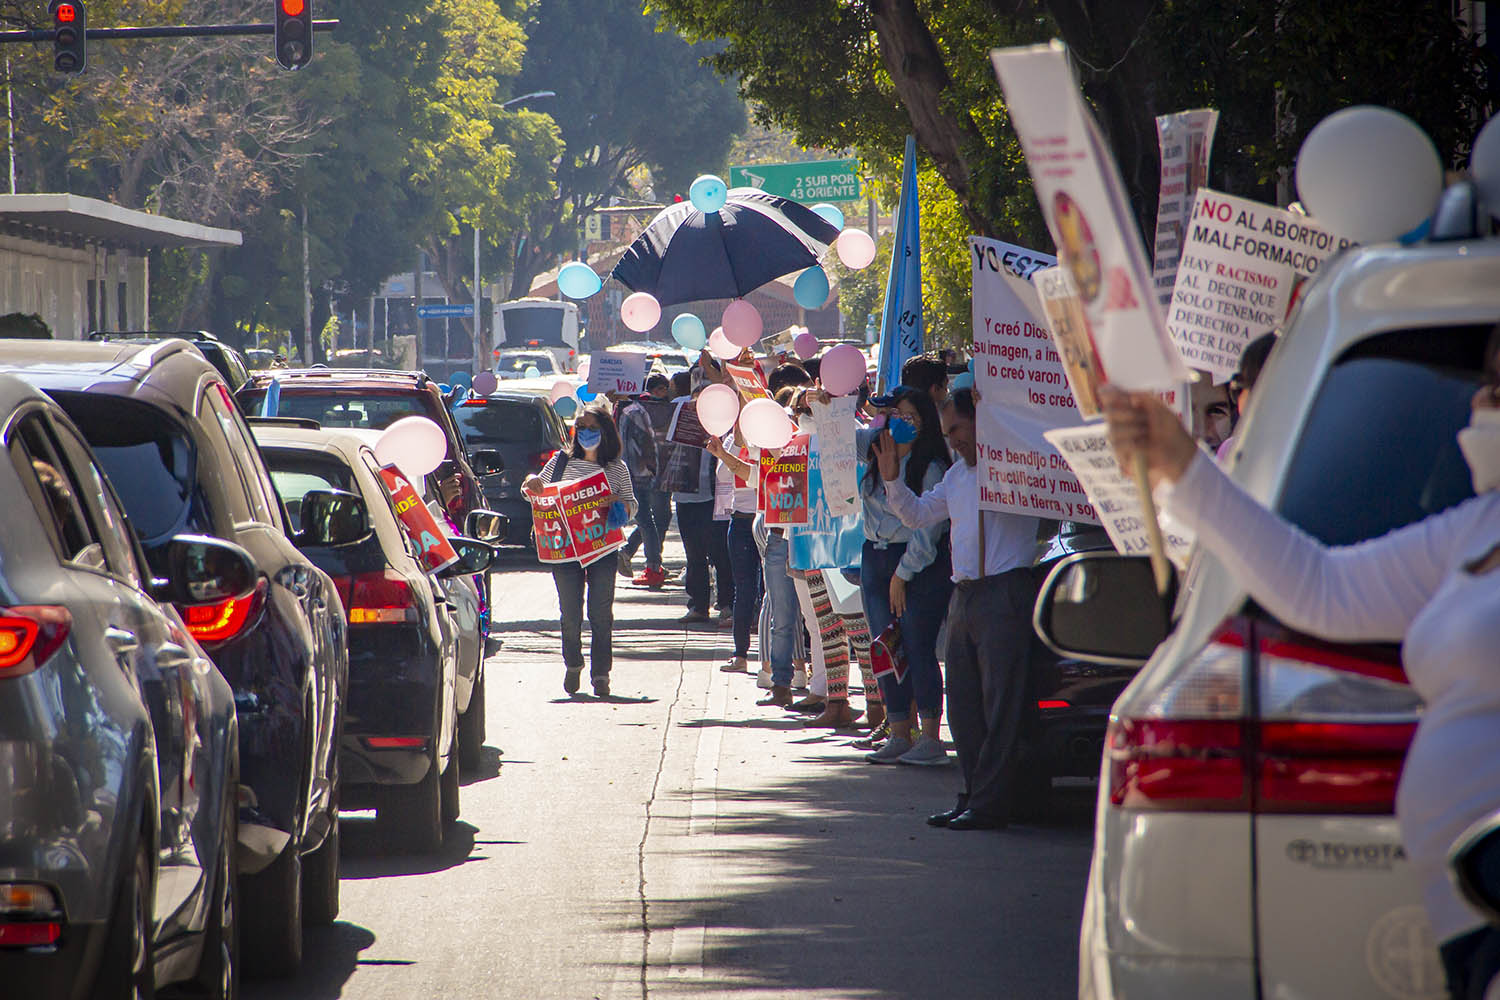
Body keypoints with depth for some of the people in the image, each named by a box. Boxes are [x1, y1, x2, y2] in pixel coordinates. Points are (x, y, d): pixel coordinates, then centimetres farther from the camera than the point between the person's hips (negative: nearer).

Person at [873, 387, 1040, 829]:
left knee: (999, 704, -7)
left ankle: (989, 805, -7)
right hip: (964, 595, 9)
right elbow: (918, 514, 30)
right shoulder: (958, 473, 21)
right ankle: (973, 797, 16)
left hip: (1004, 594, -9)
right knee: (963, 705, 9)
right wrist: (892, 478, 14)